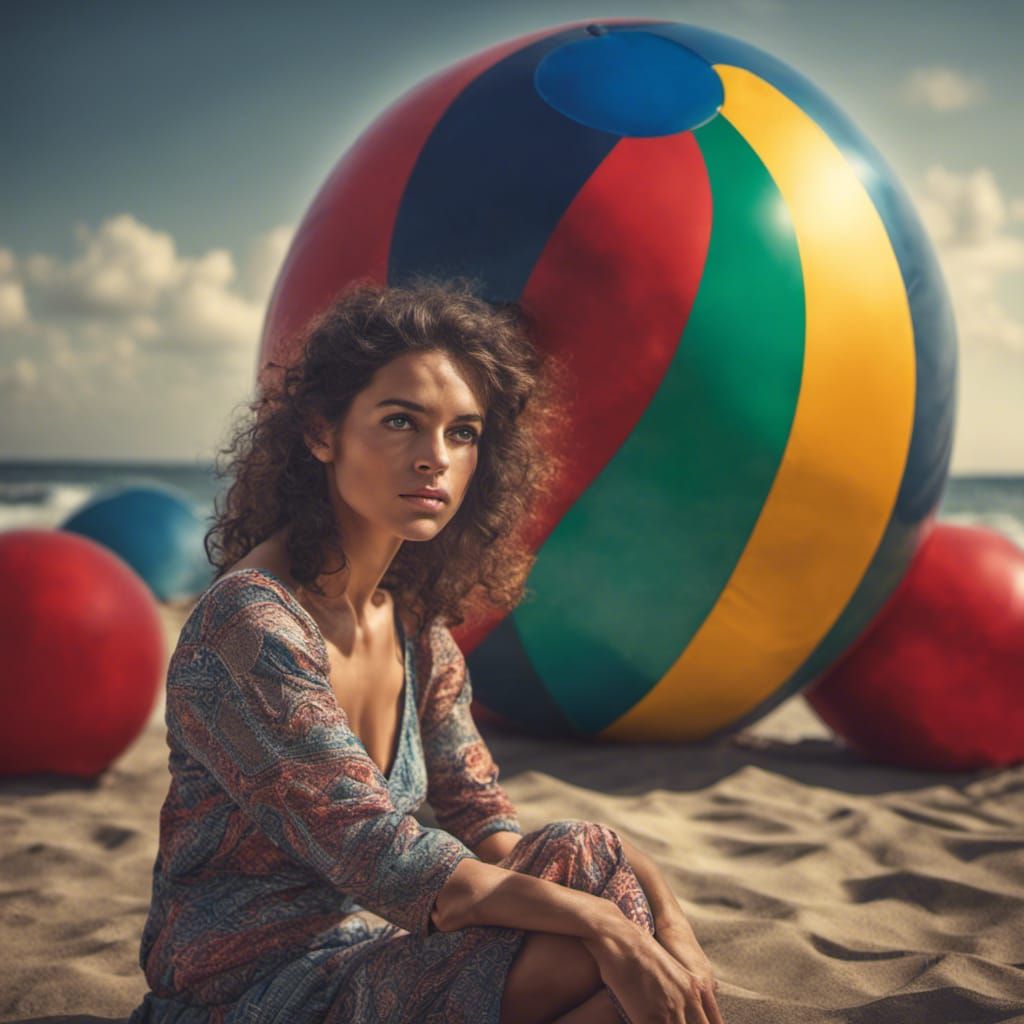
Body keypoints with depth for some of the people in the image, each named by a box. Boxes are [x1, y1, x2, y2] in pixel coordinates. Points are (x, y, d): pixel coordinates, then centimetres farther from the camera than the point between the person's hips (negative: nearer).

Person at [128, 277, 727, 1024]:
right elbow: (380, 861, -24)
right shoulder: (253, 622, -21)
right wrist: (604, 926, -29)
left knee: (614, 880, -15)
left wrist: (664, 910, -12)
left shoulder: (417, 627, 4)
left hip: (367, 954, 7)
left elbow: (488, 833, 2)